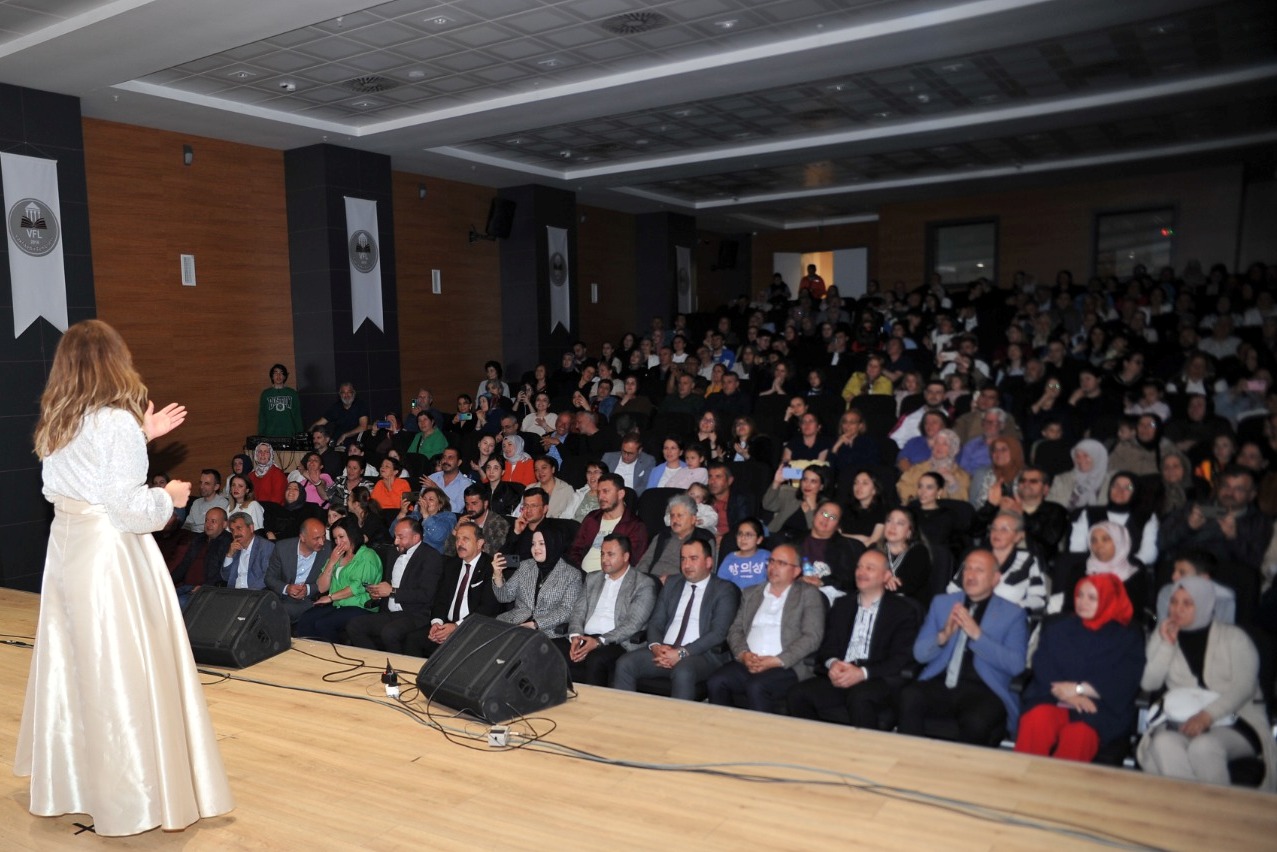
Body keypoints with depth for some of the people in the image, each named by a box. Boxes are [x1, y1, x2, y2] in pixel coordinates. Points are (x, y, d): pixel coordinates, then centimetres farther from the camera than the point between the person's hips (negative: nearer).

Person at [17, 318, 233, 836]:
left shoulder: (56, 423, 7)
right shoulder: (117, 421, -17)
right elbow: (128, 507, -20)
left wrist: (141, 436, 15)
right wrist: (169, 496, -2)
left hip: (66, 551, 8)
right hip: (109, 559, -8)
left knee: (72, 666, 19)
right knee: (123, 673, 1)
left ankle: (65, 782, 36)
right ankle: (136, 797, 11)